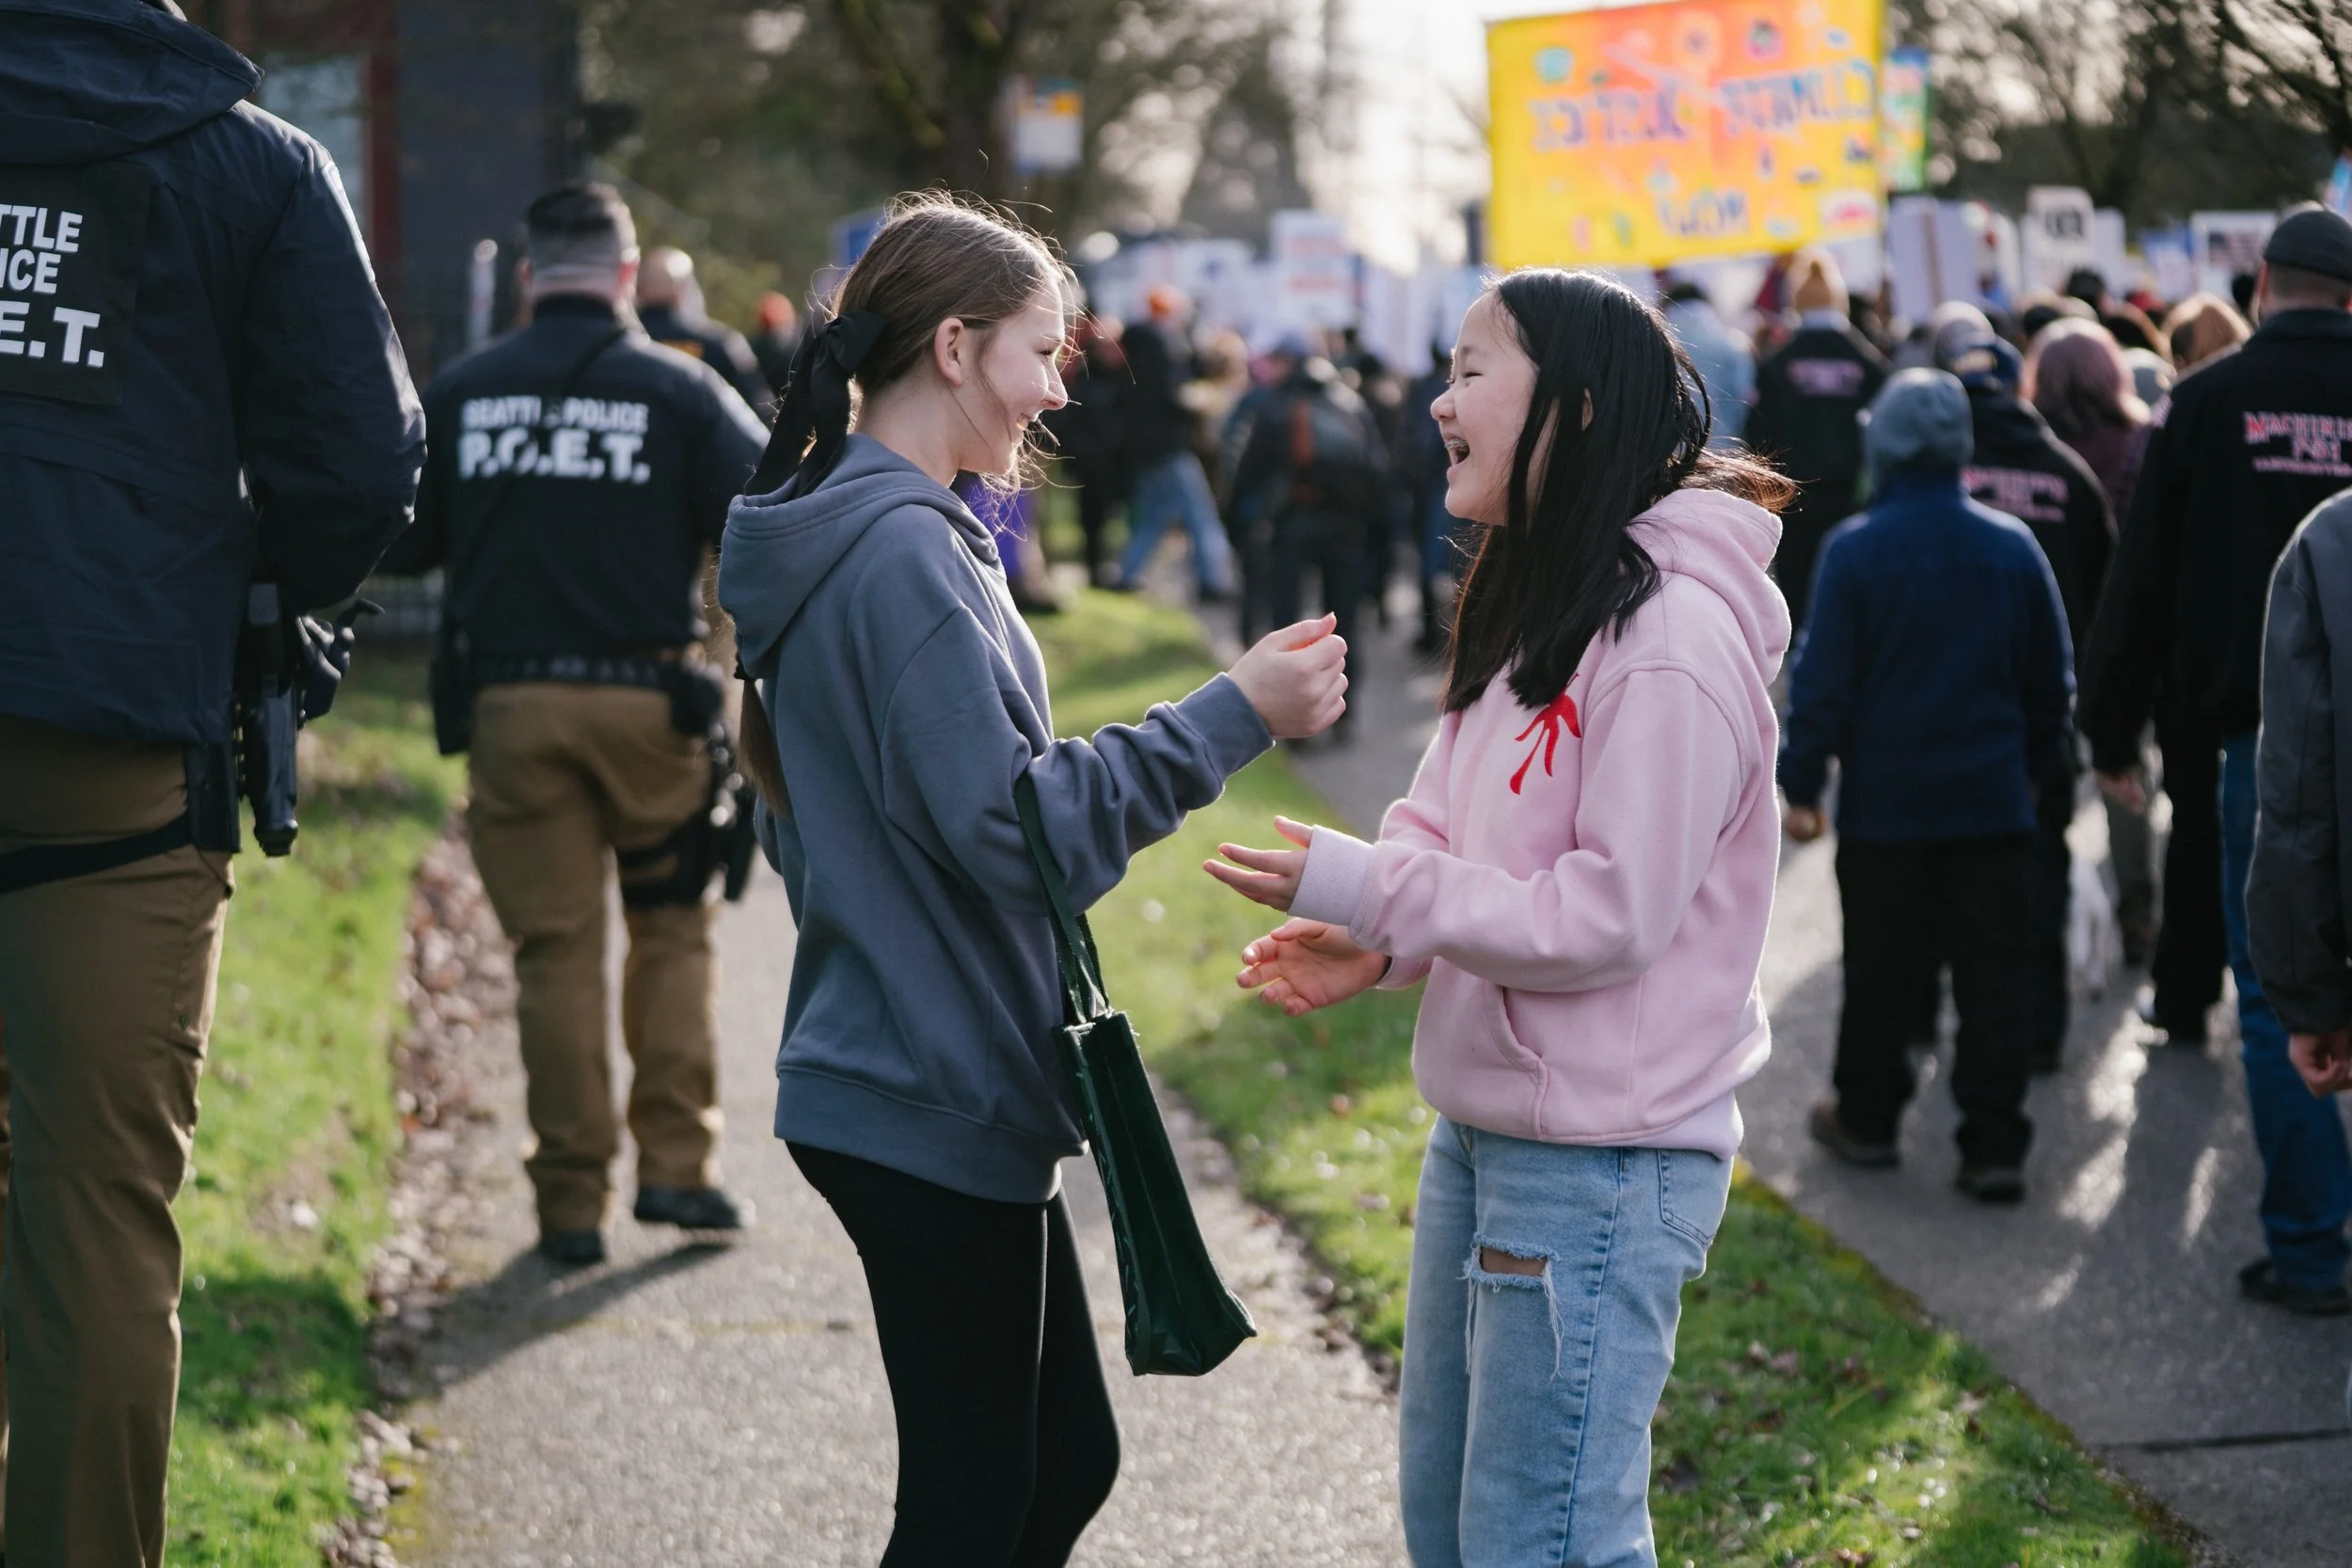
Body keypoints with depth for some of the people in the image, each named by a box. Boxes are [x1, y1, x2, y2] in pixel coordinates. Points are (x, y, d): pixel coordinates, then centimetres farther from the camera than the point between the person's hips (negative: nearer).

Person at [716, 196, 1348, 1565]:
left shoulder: (838, 537, 13)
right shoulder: (905, 554, -19)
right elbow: (1010, 824, -22)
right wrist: (1230, 720, -17)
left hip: (905, 1079, 10)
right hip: (936, 1105, -10)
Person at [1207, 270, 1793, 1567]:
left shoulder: (1674, 637, -19)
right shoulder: (1534, 606, 12)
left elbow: (1611, 915, -22)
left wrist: (1367, 888, -19)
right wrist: (1370, 944, -4)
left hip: (1602, 1166, -10)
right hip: (1480, 1137, 10)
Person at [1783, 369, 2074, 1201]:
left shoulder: (1855, 549, -11)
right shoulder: (2012, 546, 0)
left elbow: (1822, 681, -9)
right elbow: (2051, 678, 9)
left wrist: (1801, 782, 0)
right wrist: (2043, 767, 22)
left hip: (1885, 799, -2)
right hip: (1994, 799, 2)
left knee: (1880, 970, 11)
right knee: (1995, 974, 5)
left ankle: (1867, 1118, 24)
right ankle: (1994, 1147, 3)